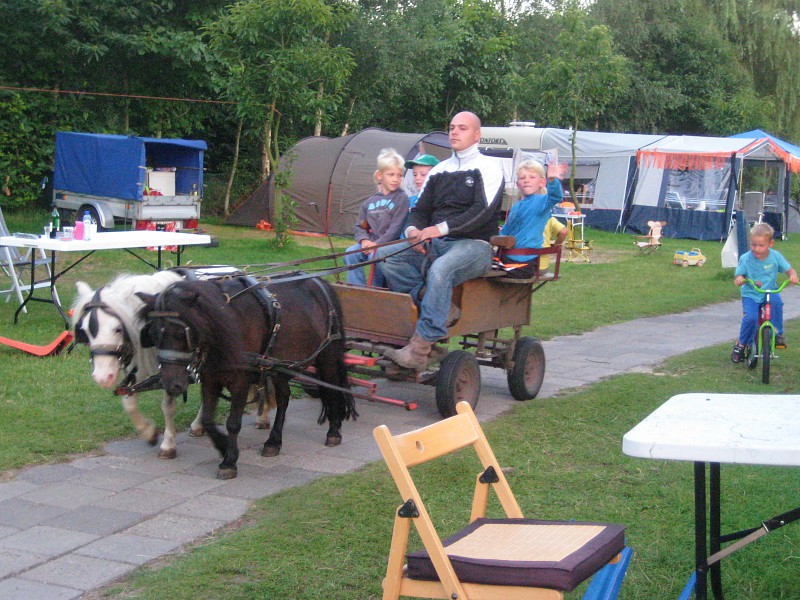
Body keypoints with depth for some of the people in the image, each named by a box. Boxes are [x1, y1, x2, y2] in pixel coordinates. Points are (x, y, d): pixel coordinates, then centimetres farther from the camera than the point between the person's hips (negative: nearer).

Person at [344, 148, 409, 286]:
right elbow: (360, 226, 16)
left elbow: (395, 228, -9)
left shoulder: (401, 198, -1)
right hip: (370, 243, 5)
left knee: (375, 256, -34)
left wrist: (377, 244, -17)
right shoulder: (371, 201, 15)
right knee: (351, 253, -21)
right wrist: (364, 240, -5)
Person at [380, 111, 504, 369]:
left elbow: (483, 211, -12)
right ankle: (440, 307, -24)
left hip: (473, 244, -7)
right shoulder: (439, 170, 22)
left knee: (440, 269, -38)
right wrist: (413, 229, -7)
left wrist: (442, 228, -22)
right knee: (384, 255, -16)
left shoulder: (488, 167, 2)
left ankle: (420, 348, -39)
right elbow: (420, 208, 19)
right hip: (434, 244, 7)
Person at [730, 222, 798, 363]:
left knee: (776, 301, -33)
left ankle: (778, 333, -14)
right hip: (750, 294, -1)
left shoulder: (775, 256, -7)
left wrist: (793, 276, -24)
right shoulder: (745, 259, -10)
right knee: (750, 317, -25)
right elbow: (739, 276, -2)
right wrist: (739, 279, -28)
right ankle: (741, 345, 0)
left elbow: (789, 270, 0)